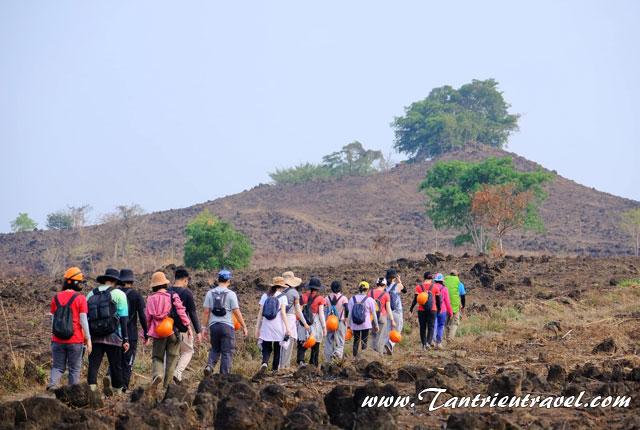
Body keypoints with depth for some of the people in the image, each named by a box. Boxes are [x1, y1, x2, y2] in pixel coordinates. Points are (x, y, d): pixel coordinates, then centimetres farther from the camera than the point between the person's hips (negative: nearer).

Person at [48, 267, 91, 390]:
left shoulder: (56, 298, 5)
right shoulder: (80, 299, -8)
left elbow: (53, 320, 10)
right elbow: (83, 320, -10)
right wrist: (88, 339, -3)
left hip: (58, 340, 3)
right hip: (75, 341, -3)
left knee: (57, 367, 10)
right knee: (74, 369, 7)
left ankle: (52, 386, -12)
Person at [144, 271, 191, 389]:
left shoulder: (151, 299, 4)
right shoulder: (173, 296, -2)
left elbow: (147, 318, 7)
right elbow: (181, 311, -10)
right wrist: (188, 326, -7)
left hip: (158, 333, 1)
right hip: (172, 331, -1)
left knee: (157, 357, 10)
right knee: (171, 358, 9)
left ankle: (157, 374, -18)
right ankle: (167, 384, 9)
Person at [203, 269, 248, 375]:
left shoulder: (210, 293, 4)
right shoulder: (231, 294, -5)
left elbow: (206, 312, 3)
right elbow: (237, 312, -6)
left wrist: (205, 327, 11)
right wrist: (244, 326, 3)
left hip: (213, 325, 3)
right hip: (227, 326, -3)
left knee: (215, 349, 19)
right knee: (227, 352, 3)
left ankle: (210, 366, -6)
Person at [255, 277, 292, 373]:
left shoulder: (265, 296, 6)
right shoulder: (282, 297, -3)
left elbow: (260, 312, 4)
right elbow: (283, 312, -9)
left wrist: (257, 327, 8)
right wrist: (287, 328, -8)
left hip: (266, 326, 2)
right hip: (278, 327, -2)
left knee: (266, 348, 6)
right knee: (277, 349, 12)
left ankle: (264, 362, -22)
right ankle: (275, 369, 13)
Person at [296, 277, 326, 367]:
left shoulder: (303, 297, 4)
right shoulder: (320, 299, -4)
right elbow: (321, 314, -6)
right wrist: (324, 327, 0)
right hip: (316, 322, -2)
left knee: (302, 345, 1)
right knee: (315, 346, 10)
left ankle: (300, 360, -21)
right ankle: (314, 365, 14)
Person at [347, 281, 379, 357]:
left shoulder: (352, 299, 1)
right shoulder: (369, 300, -6)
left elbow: (349, 313, 1)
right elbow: (373, 314, -2)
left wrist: (349, 324, 9)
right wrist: (376, 325, 7)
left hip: (355, 325, 3)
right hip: (366, 325, -3)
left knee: (356, 340, 16)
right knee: (364, 341, 4)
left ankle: (354, 357, 18)